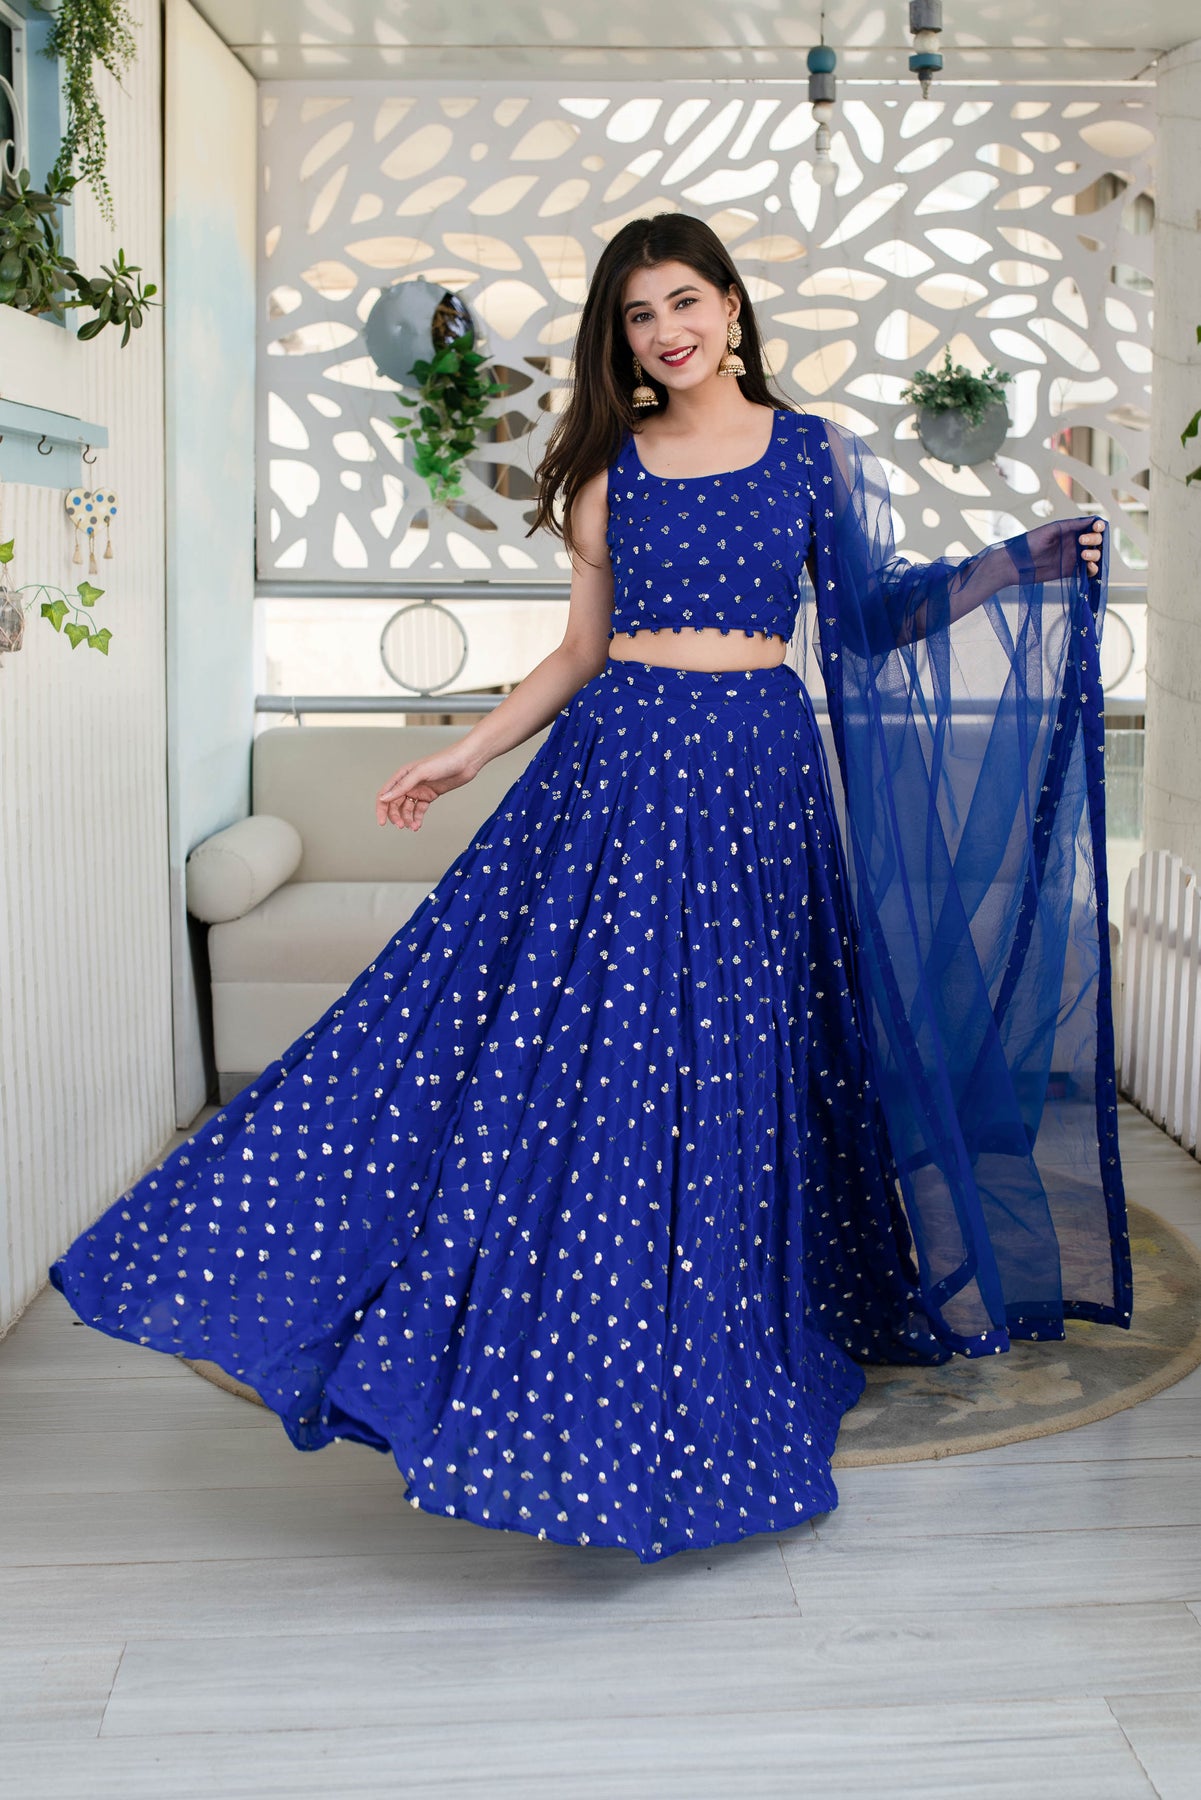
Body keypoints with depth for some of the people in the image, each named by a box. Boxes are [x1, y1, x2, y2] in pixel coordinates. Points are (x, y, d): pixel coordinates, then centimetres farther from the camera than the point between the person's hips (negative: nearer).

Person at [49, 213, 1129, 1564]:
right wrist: (463, 756, 10)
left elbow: (878, 612, 9)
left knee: (725, 1066, 2)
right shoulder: (610, 466, 9)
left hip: (751, 772, -1)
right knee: (556, 1038, -5)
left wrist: (1026, 567, -2)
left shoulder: (813, 453, 5)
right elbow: (583, 647, 12)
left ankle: (710, 1377, 20)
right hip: (614, 768, 2)